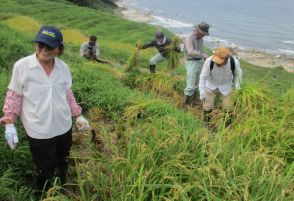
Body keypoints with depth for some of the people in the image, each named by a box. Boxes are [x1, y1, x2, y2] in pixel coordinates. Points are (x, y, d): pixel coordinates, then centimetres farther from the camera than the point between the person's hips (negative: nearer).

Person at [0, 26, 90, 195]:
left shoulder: (63, 67, -3)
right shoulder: (21, 66, -14)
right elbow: (14, 96, -5)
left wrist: (78, 115, 11)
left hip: (64, 127, 4)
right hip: (39, 132, -4)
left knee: (63, 165, 25)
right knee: (45, 171, 11)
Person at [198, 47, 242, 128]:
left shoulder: (234, 62, -29)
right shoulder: (209, 61, -33)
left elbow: (238, 73, -7)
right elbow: (203, 77, -22)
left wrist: (237, 88, -6)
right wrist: (202, 93, -24)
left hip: (226, 88, 1)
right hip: (211, 86, 0)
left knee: (228, 108, 2)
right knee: (208, 107, 1)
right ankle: (207, 126, 23)